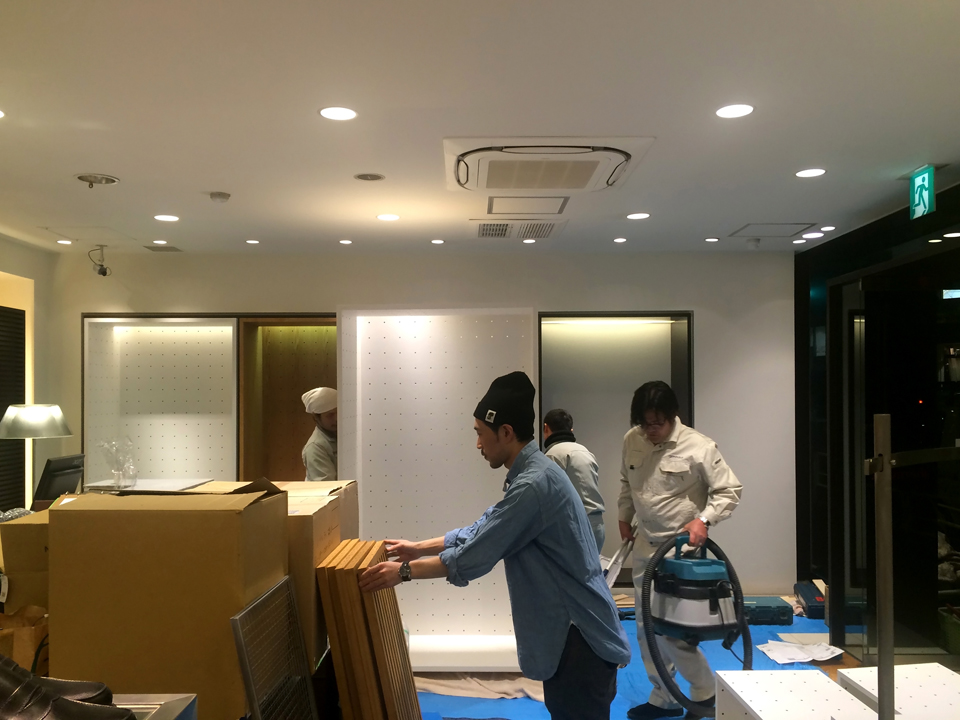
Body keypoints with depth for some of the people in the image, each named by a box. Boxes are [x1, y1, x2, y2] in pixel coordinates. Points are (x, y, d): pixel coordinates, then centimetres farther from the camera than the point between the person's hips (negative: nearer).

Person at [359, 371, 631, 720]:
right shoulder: (529, 475, 9)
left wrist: (405, 570, -11)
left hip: (580, 637, -10)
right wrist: (419, 548, 18)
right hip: (567, 630, 10)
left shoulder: (534, 484, -25)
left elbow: (472, 558, -22)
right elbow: (481, 532, 18)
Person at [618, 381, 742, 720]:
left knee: (670, 627, -7)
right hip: (645, 545, 6)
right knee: (647, 627, 12)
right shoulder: (631, 440, -2)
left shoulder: (699, 447, -18)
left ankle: (705, 692, 17)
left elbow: (730, 490, -12)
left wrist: (704, 519, -24)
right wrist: (624, 516, 19)